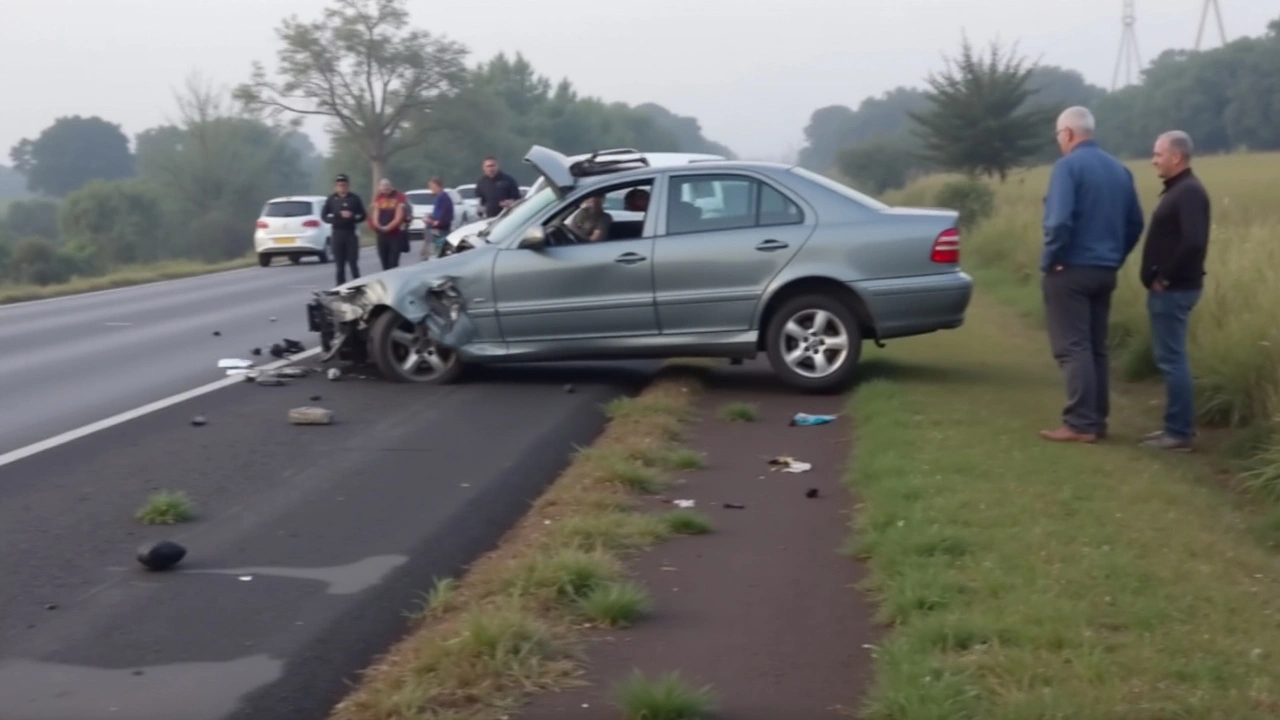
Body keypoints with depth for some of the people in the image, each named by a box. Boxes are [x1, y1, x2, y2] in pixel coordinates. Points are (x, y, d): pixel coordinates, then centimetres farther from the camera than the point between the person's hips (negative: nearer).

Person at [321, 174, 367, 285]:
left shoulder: (355, 199, 6)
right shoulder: (331, 199, 6)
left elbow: (363, 215, 6)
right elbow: (324, 216, 2)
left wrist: (352, 216, -13)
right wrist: (339, 215, -10)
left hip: (351, 233, -1)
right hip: (337, 233, 1)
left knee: (353, 263, -2)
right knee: (340, 264, 3)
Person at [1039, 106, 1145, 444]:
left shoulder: (1068, 165, -13)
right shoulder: (1119, 169, 10)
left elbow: (1059, 221, -23)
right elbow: (1135, 223, 12)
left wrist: (1049, 260, -11)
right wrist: (1115, 258, 18)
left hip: (1070, 271, -7)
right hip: (1104, 272, 7)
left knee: (1072, 348, -6)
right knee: (1096, 348, 13)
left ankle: (1081, 424, -8)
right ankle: (1097, 419, 15)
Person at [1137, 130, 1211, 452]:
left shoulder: (1189, 192, -16)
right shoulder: (1177, 190, 16)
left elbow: (1193, 243, -28)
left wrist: (1166, 278, -20)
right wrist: (1160, 279, 12)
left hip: (1173, 290, -10)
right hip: (1168, 289, 10)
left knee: (1172, 359, -7)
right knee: (1170, 358, 14)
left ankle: (1180, 432, -3)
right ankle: (1177, 426, 20)